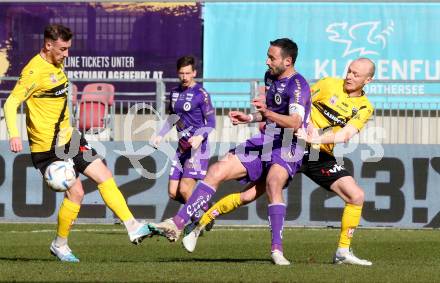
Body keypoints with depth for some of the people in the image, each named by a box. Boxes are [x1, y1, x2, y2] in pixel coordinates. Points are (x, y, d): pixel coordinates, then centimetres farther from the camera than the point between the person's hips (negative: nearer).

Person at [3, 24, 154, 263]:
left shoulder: (57, 65, 10)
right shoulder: (35, 71, -19)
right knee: (76, 192, -8)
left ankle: (133, 227, 2)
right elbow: (11, 102, -22)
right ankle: (60, 244, 11)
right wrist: (14, 134, -34)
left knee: (104, 175, 2)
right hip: (48, 146, -9)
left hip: (67, 138, 9)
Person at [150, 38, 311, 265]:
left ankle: (277, 249, -35)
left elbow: (295, 123, -30)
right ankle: (178, 224, -3)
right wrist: (250, 118, 15)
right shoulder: (270, 76, 13)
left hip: (287, 147, -8)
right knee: (216, 172, -3)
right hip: (264, 142, 8)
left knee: (273, 183, -36)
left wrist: (268, 113, -44)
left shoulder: (298, 85, -15)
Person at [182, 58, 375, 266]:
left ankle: (343, 252, 1)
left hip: (321, 157, 3)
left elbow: (346, 135, -16)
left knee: (356, 196, -12)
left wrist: (317, 139, -33)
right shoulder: (329, 85, -4)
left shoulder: (364, 108, 0)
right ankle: (198, 227, 6)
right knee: (248, 196, -7)